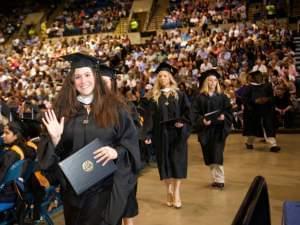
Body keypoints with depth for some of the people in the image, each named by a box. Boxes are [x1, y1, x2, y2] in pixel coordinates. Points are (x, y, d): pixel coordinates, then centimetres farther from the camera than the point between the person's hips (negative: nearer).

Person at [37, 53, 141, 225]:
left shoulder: (114, 107, -3)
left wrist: (116, 152, -21)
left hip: (106, 185, -2)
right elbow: (53, 151, 4)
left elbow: (131, 141, -3)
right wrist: (55, 138, -16)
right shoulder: (62, 109, 1)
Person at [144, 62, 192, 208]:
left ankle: (176, 192, 3)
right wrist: (149, 134, -8)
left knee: (177, 162, -3)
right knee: (165, 162, 6)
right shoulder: (155, 97, 7)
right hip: (161, 134, 2)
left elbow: (187, 111, 1)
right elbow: (151, 117, 2)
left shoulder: (179, 94, 4)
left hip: (177, 133, -2)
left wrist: (183, 122, -18)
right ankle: (169, 192, 17)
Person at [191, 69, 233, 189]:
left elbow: (229, 111, 3)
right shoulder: (199, 97, 1)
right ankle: (215, 178, 23)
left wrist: (223, 116, -17)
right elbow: (195, 114, -4)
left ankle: (219, 179, 1)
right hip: (205, 129, 1)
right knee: (209, 155, 8)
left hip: (219, 129, -1)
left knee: (217, 154, -7)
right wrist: (202, 121, -21)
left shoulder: (222, 97, 5)